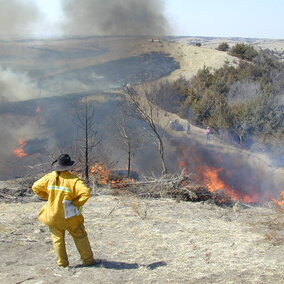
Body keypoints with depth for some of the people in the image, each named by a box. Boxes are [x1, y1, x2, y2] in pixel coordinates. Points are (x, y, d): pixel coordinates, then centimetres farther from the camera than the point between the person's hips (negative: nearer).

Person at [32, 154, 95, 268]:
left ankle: (62, 262, 21)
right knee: (80, 237, 15)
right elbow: (86, 192, -26)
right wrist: (77, 204, -13)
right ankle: (88, 259, 23)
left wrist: (48, 197, 7)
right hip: (69, 215, -3)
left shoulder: (49, 177, -5)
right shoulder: (73, 179, -17)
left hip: (52, 215, 3)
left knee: (58, 239, 18)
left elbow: (35, 187, 2)